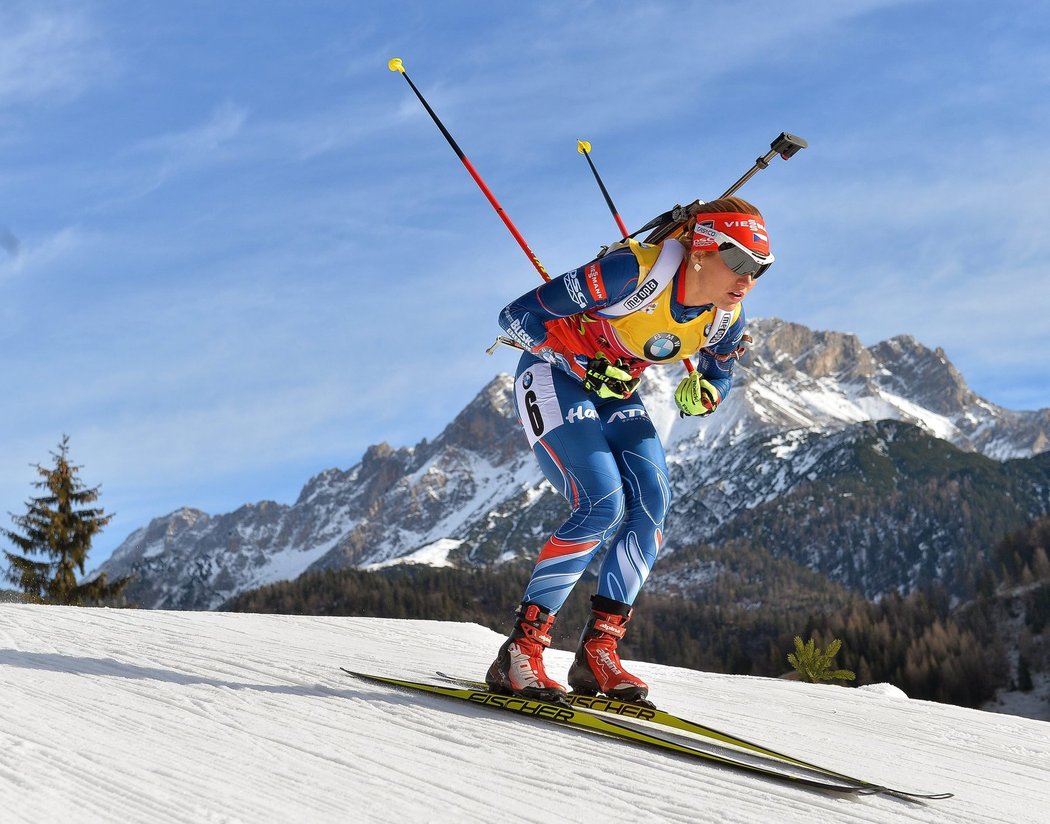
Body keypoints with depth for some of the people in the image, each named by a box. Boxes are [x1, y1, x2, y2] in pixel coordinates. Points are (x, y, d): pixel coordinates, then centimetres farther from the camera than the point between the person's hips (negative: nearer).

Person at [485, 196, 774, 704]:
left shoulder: (726, 320, -10)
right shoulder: (635, 271, -31)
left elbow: (718, 380, 10)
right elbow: (518, 316, -27)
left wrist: (700, 395, -14)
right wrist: (588, 368, -32)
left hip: (614, 395, 7)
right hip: (553, 378, -7)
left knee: (651, 502, -14)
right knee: (603, 504, -23)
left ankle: (598, 651, -7)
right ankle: (520, 649, -17)